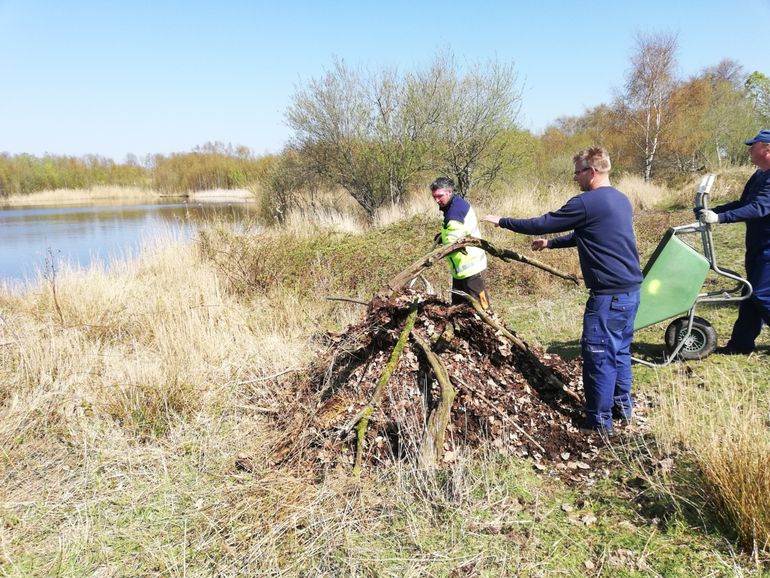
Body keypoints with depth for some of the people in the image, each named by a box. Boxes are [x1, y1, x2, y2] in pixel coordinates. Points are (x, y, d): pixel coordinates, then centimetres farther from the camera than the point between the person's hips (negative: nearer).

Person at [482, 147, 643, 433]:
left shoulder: (587, 202, -16)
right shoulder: (621, 199, 14)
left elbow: (542, 223, -11)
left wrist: (502, 221, 1)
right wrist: (551, 243, 29)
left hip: (610, 294, -9)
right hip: (631, 290, 10)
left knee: (598, 355, 0)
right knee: (619, 349, 20)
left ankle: (599, 421, 9)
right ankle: (622, 406, 32)